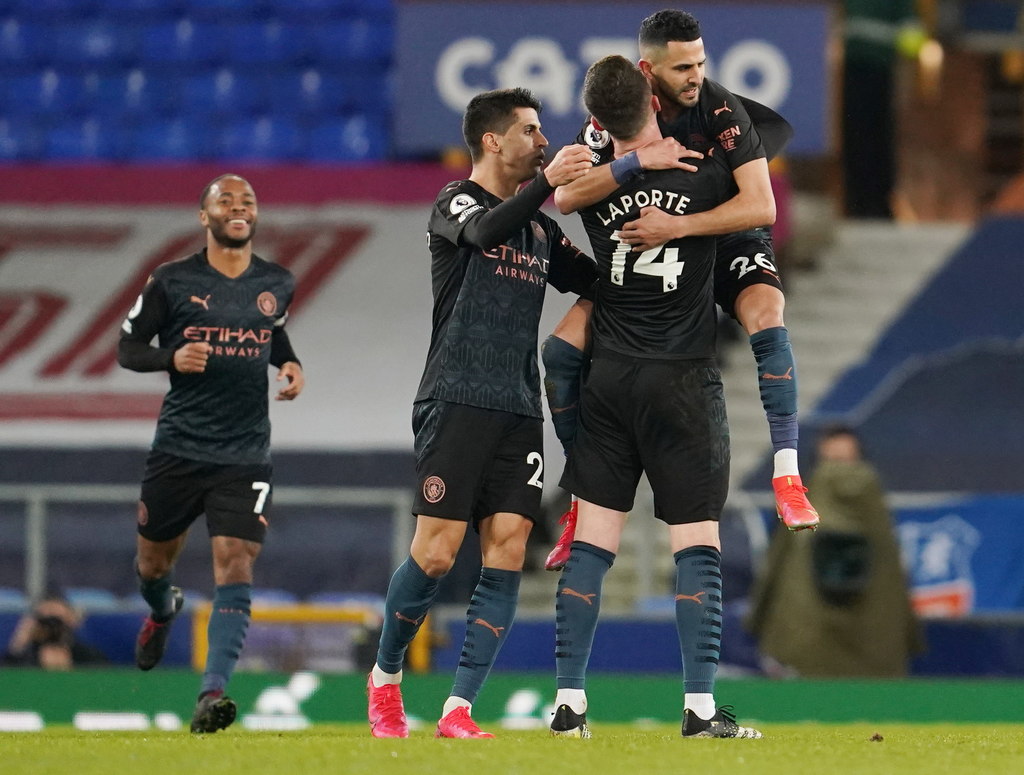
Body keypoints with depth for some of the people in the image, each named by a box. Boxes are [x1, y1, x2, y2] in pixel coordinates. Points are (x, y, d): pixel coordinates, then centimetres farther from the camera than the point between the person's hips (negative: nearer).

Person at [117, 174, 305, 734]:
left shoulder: (277, 284, 7)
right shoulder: (172, 282, -2)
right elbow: (128, 347, 3)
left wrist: (292, 366, 7)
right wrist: (172, 356, -17)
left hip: (245, 453, 0)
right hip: (178, 449, 0)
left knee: (235, 564, -16)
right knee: (153, 561, 14)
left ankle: (212, 691, -23)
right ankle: (162, 612, 52)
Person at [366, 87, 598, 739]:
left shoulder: (539, 226, 19)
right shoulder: (455, 204, -1)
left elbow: (591, 281, 21)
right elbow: (485, 231, -24)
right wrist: (546, 183, -38)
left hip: (519, 410, 6)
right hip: (458, 400, -6)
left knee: (508, 555, -5)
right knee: (436, 554, -9)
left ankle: (459, 711, -4)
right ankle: (386, 676, 15)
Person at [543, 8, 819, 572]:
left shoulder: (723, 111, -23)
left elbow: (761, 207, -30)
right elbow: (566, 197, -23)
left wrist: (677, 226, -39)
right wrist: (637, 161, -36)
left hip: (729, 243, -3)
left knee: (768, 324, -35)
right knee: (560, 351, -11)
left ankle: (787, 477, -31)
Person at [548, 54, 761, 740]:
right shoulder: (704, 175, -9)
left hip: (611, 376, 3)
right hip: (685, 381, -3)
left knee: (593, 542, 6)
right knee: (698, 546, 0)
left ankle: (570, 703, 3)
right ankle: (701, 708, -6)